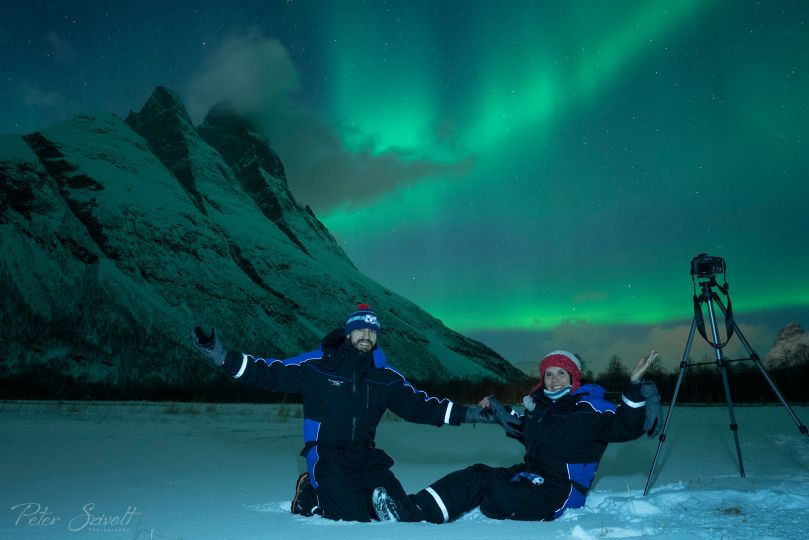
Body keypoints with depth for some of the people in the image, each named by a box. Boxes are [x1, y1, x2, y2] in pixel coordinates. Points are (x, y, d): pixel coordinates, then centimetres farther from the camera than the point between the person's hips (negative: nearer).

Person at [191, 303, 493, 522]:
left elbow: (417, 405, 9)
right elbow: (270, 373, -8)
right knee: (356, 517, -20)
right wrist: (223, 357, -19)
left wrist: (465, 414, 2)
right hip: (326, 456, -5)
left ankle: (340, 492, 19)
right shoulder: (316, 365, -7)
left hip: (365, 456, 5)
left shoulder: (385, 377, 4)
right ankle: (309, 497, 11)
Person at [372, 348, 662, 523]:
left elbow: (627, 426, -21)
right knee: (478, 475, -14)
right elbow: (521, 429, 32)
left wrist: (634, 386, -32)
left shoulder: (590, 409, -8)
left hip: (562, 490, -7)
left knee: (500, 497, -34)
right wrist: (497, 409, 24)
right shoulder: (540, 408, 14)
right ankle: (412, 510, -25)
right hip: (531, 475, 7)